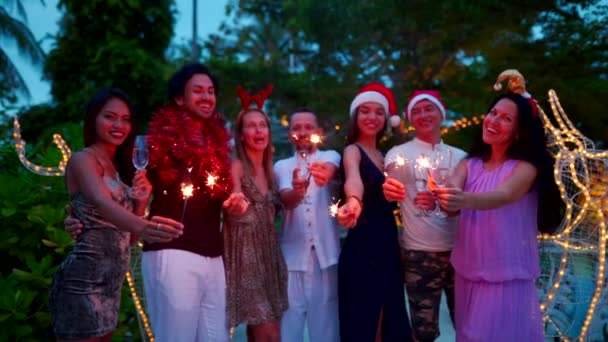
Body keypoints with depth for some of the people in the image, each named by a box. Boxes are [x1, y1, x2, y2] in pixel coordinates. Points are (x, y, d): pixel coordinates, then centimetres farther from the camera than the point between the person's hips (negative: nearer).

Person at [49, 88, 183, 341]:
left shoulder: (121, 168, 15)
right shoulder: (83, 160, -9)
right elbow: (102, 204, -30)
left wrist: (141, 201, -2)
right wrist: (143, 226, -49)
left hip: (112, 283, 8)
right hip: (84, 282, -8)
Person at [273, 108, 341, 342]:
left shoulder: (330, 157, 7)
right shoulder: (282, 166, 10)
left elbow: (331, 170, -19)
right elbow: (286, 200, -10)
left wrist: (325, 174, -43)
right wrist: (296, 191, -34)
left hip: (325, 250, -1)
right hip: (293, 251, 1)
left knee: (325, 310, 5)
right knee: (291, 311, 1)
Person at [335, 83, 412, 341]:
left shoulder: (383, 155, 14)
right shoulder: (353, 150, -8)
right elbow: (353, 178, -33)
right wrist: (353, 201, -53)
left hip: (388, 245, 8)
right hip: (362, 247, -8)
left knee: (391, 318, 14)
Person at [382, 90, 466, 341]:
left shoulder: (460, 156, 9)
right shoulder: (399, 153, 1)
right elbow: (391, 190, -13)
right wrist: (389, 191, -39)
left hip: (459, 250, 3)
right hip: (419, 253, -3)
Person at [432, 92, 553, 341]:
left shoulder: (526, 166, -8)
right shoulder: (469, 164, 5)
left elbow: (504, 195, -27)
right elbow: (451, 196, -12)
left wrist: (466, 200, -47)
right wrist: (436, 198, -36)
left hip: (508, 276, -4)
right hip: (468, 271, 4)